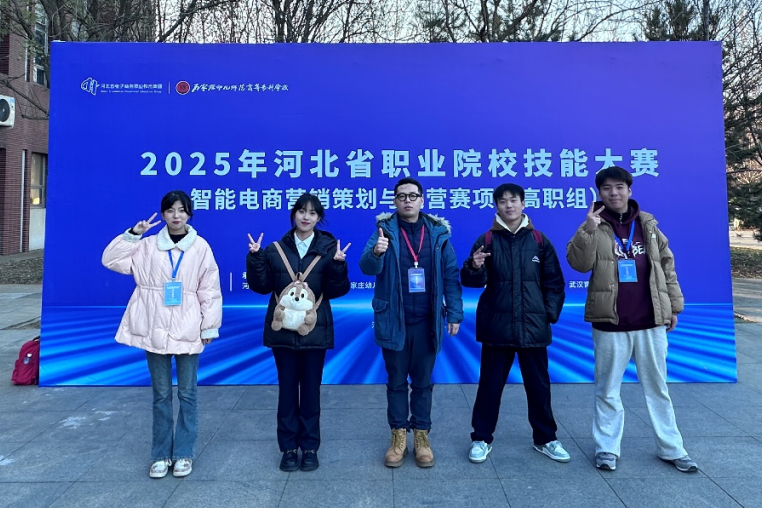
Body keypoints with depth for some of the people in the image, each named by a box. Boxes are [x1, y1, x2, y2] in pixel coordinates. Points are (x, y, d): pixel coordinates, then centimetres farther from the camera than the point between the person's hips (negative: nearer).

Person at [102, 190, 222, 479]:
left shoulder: (200, 247, -2)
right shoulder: (148, 246, 4)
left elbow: (209, 290, -2)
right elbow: (111, 260, 3)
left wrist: (209, 326, -3)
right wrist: (133, 234, -6)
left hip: (187, 331, -2)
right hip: (155, 330, 2)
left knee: (187, 393, 8)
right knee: (161, 394, 12)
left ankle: (184, 453, 21)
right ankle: (161, 454, 25)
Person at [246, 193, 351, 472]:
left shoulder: (328, 248, -1)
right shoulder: (276, 249, 3)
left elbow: (336, 291, -7)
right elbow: (261, 286, 1)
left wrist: (337, 264, -22)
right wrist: (256, 257, -10)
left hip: (315, 330, -1)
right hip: (283, 330, 1)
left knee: (311, 388, 9)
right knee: (287, 389, 9)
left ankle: (310, 447, 22)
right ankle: (289, 447, 22)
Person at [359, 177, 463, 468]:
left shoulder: (438, 232, 1)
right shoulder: (385, 230, -3)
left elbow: (450, 275, 2)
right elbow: (367, 268, -14)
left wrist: (454, 314, -1)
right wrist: (376, 253, -36)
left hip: (427, 322, 1)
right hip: (393, 322, -1)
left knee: (423, 382, 14)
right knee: (396, 381, 12)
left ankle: (421, 436, 28)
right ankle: (398, 436, 27)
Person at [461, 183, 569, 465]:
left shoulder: (539, 240, 4)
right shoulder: (487, 240, 0)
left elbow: (554, 282, 7)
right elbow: (471, 281, -6)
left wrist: (551, 313, -1)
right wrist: (475, 268, -27)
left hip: (533, 327, 2)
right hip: (497, 326, -1)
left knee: (539, 384, 13)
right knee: (490, 384, 8)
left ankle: (545, 439, 31)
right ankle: (482, 439, 23)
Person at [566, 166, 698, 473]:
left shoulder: (648, 225, 7)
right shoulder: (595, 228, -1)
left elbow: (667, 267, 12)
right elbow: (579, 264, -15)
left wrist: (674, 306, 11)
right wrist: (588, 230, -25)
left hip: (651, 323, 3)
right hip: (610, 324, -2)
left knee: (657, 387, 15)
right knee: (607, 389, 8)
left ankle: (671, 449, 29)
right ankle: (607, 449, 21)